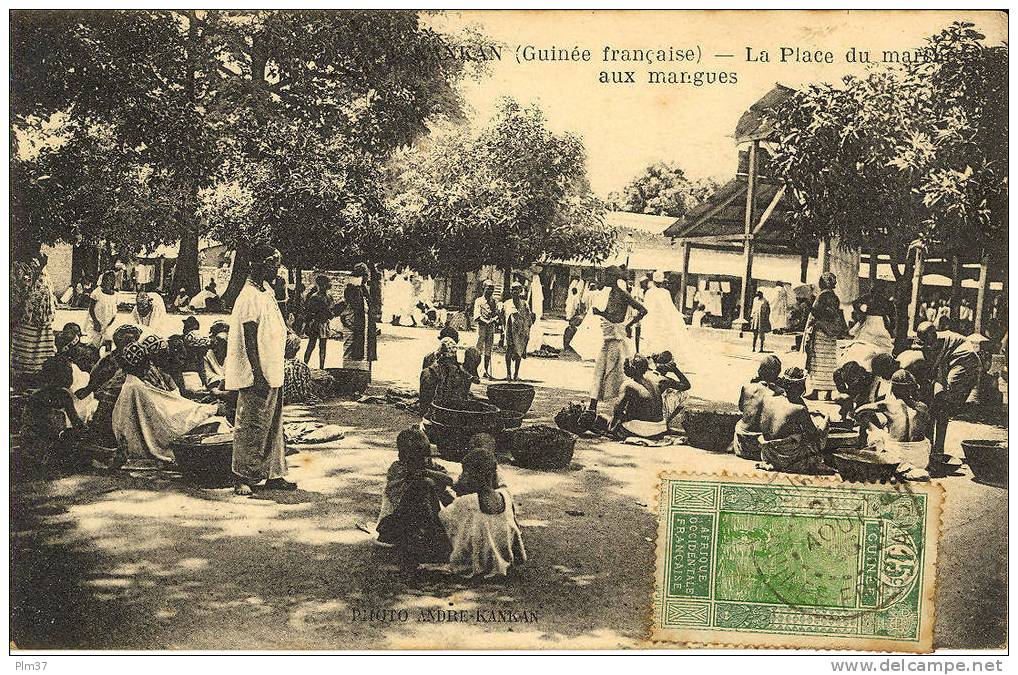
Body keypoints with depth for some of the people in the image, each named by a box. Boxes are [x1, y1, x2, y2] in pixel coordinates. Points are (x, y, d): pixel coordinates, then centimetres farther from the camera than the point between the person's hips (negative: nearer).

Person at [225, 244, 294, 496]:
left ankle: (274, 475, 23)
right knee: (251, 428, -1)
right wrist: (259, 377, -23)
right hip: (258, 378, -10)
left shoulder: (266, 292, 13)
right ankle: (242, 478, 8)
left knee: (272, 427, 15)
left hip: (272, 375, 10)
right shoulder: (251, 297, -17)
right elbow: (249, 341, -20)